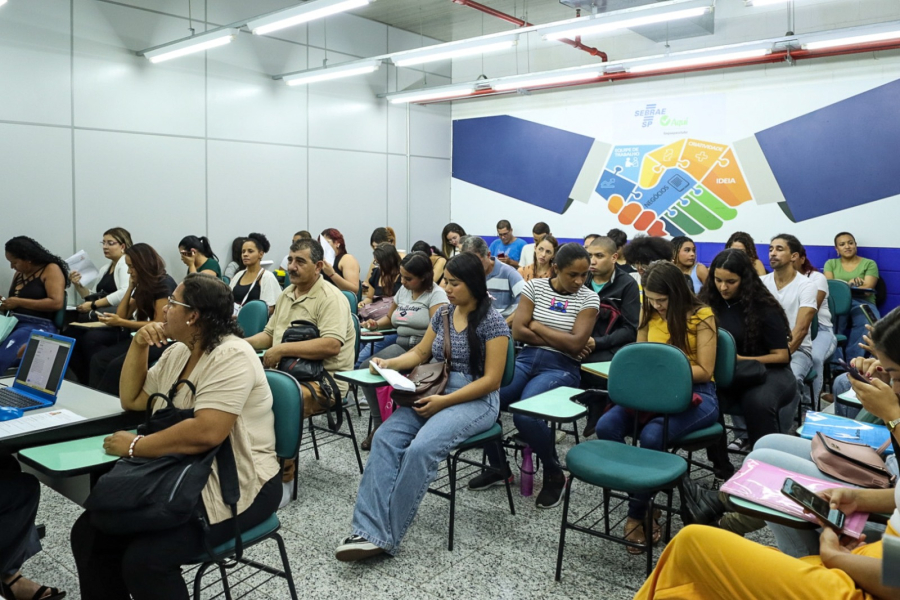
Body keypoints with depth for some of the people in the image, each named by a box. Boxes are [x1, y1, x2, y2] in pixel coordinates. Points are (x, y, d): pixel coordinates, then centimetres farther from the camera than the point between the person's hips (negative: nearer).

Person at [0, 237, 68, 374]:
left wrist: (19, 302, -13)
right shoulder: (19, 273, 19)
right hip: (14, 323, 8)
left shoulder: (51, 269, -3)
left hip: (39, 326, -7)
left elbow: (57, 303, -15)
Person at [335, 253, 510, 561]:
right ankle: (369, 531, -26)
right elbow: (420, 353, 21)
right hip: (433, 393, 6)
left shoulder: (492, 322, -8)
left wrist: (444, 402, -18)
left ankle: (384, 536, -20)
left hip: (475, 401, -6)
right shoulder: (443, 314, 11)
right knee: (384, 437, -21)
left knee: (420, 449, -31)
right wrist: (389, 364, 1)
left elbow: (491, 380, -12)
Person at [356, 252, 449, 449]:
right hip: (401, 345, 7)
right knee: (366, 367, -17)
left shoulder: (436, 294, -6)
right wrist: (376, 324, 7)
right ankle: (379, 423, -7)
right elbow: (390, 318, 30)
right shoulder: (403, 291, 16)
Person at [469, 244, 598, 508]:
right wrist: (560, 341, -8)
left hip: (562, 368, -3)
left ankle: (554, 475, -2)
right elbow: (518, 332, -3)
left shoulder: (589, 298, -2)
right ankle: (498, 468, 6)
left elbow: (576, 343, -13)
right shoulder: (534, 286, 4)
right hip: (526, 359, 3)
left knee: (525, 414, -31)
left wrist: (536, 325, -6)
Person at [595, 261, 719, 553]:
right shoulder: (649, 313, 9)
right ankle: (645, 504, -12)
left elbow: (704, 372, -8)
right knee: (606, 426, -23)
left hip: (696, 393, -5)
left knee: (652, 435, -35)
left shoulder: (702, 317, -6)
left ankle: (637, 514, -13)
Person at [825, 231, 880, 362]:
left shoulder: (869, 264, 15)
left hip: (862, 303, -1)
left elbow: (867, 290, 0)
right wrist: (849, 283, -13)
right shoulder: (831, 263, 21)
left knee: (869, 324, -39)